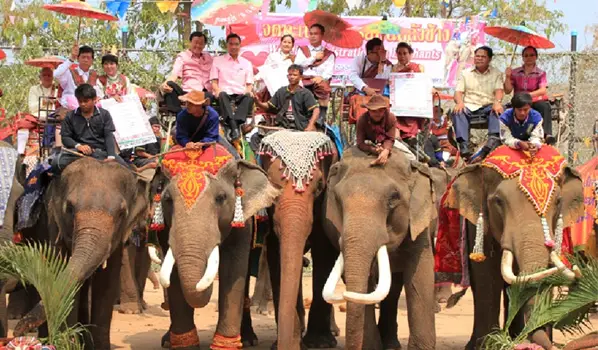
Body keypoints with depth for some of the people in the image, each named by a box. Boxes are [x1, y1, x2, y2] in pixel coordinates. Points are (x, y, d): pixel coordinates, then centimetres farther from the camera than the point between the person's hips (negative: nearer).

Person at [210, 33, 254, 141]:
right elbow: (214, 82, 10)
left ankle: (236, 124, -53)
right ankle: (234, 127, -57)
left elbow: (249, 84, 16)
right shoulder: (218, 61, 18)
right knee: (222, 95, -39)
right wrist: (217, 90, -13)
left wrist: (249, 90, -8)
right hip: (225, 93, -2)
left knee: (249, 97, -35)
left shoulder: (247, 63, 23)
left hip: (240, 95, 2)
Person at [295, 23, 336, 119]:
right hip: (304, 81, 0)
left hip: (320, 82, 0)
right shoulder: (302, 50, 28)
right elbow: (298, 64, 8)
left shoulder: (329, 54, 21)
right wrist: (314, 58, 9)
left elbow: (329, 71, 4)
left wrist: (321, 77, -19)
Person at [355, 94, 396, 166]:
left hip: (386, 146, 0)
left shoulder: (391, 118, -28)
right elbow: (360, 143, -30)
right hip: (369, 145, 0)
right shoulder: (362, 120, -30)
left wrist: (386, 151, -53)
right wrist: (373, 150, -50)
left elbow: (390, 139, -29)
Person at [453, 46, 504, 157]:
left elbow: (499, 90, 0)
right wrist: (459, 102, -18)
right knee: (458, 112, -34)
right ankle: (463, 146, -48)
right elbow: (458, 92, 8)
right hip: (469, 106, 0)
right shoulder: (465, 73, 19)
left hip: (488, 106, 0)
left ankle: (493, 139, -53)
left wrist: (497, 102, -24)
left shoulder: (496, 73, 17)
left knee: (498, 110, -34)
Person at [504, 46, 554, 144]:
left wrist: (529, 95, -24)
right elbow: (507, 91, 7)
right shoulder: (515, 73, 13)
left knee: (545, 106, -35)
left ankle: (547, 134, -50)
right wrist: (508, 77, -9)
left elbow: (543, 90, -7)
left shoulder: (541, 73, 9)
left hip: (536, 101, -1)